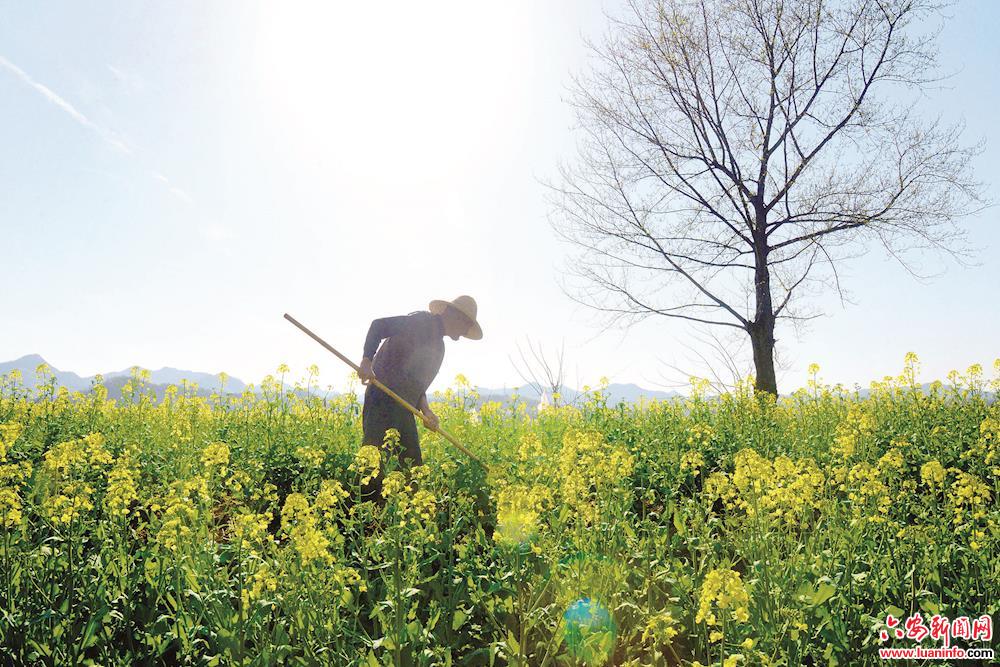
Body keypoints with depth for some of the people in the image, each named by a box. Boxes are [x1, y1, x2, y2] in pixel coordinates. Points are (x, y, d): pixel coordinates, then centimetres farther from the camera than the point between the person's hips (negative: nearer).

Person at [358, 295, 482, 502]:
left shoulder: (438, 345, 24)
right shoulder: (423, 321, -2)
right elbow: (378, 325, -11)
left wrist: (426, 411, 3)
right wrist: (367, 360, -23)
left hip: (403, 407, 10)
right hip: (384, 397, -10)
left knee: (413, 465, 9)